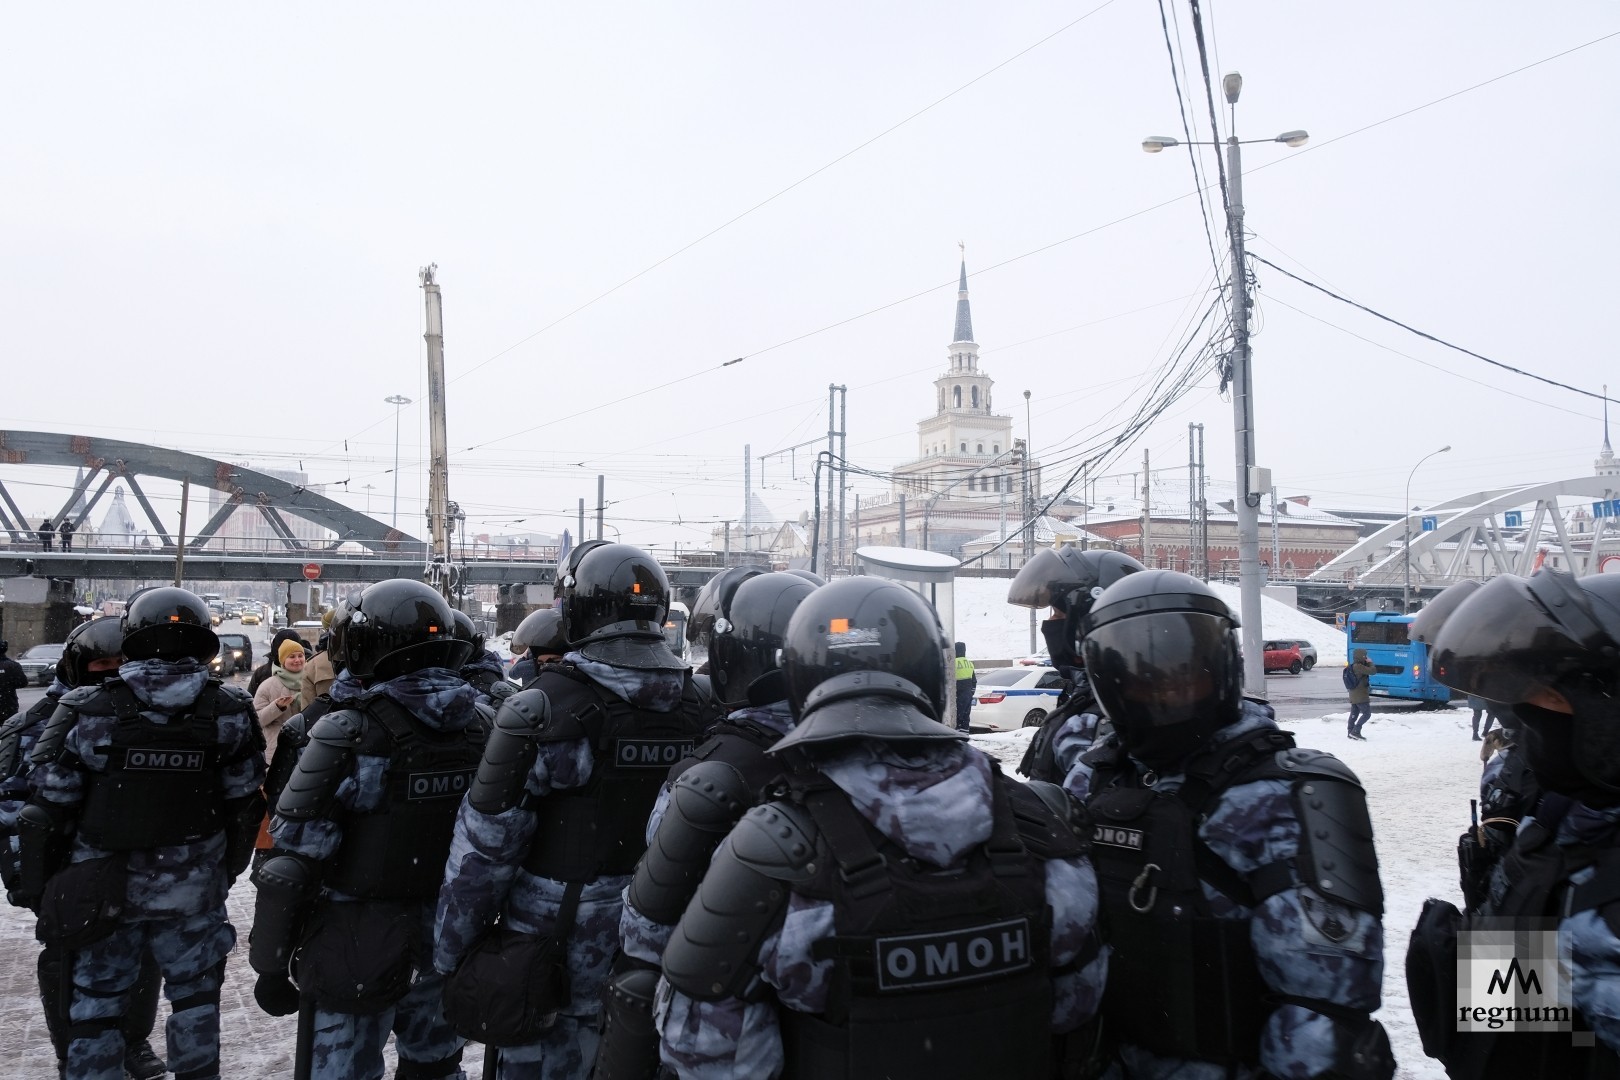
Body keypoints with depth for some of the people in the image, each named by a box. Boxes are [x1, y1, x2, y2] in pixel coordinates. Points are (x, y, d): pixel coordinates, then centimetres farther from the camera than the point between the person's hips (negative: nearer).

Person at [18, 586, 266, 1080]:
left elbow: (51, 811, -7)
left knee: (98, 1002, 15)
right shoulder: (230, 711, -8)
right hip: (194, 891, 1)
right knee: (195, 997, 18)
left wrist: (39, 890, 6)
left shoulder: (87, 711, -12)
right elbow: (242, 807, 0)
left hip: (103, 891, -1)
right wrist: (226, 871, 15)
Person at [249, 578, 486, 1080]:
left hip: (360, 941, -5)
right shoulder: (480, 724, -1)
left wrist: (271, 963, -9)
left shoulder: (351, 733, -18)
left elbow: (297, 856, -17)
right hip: (450, 936, 5)